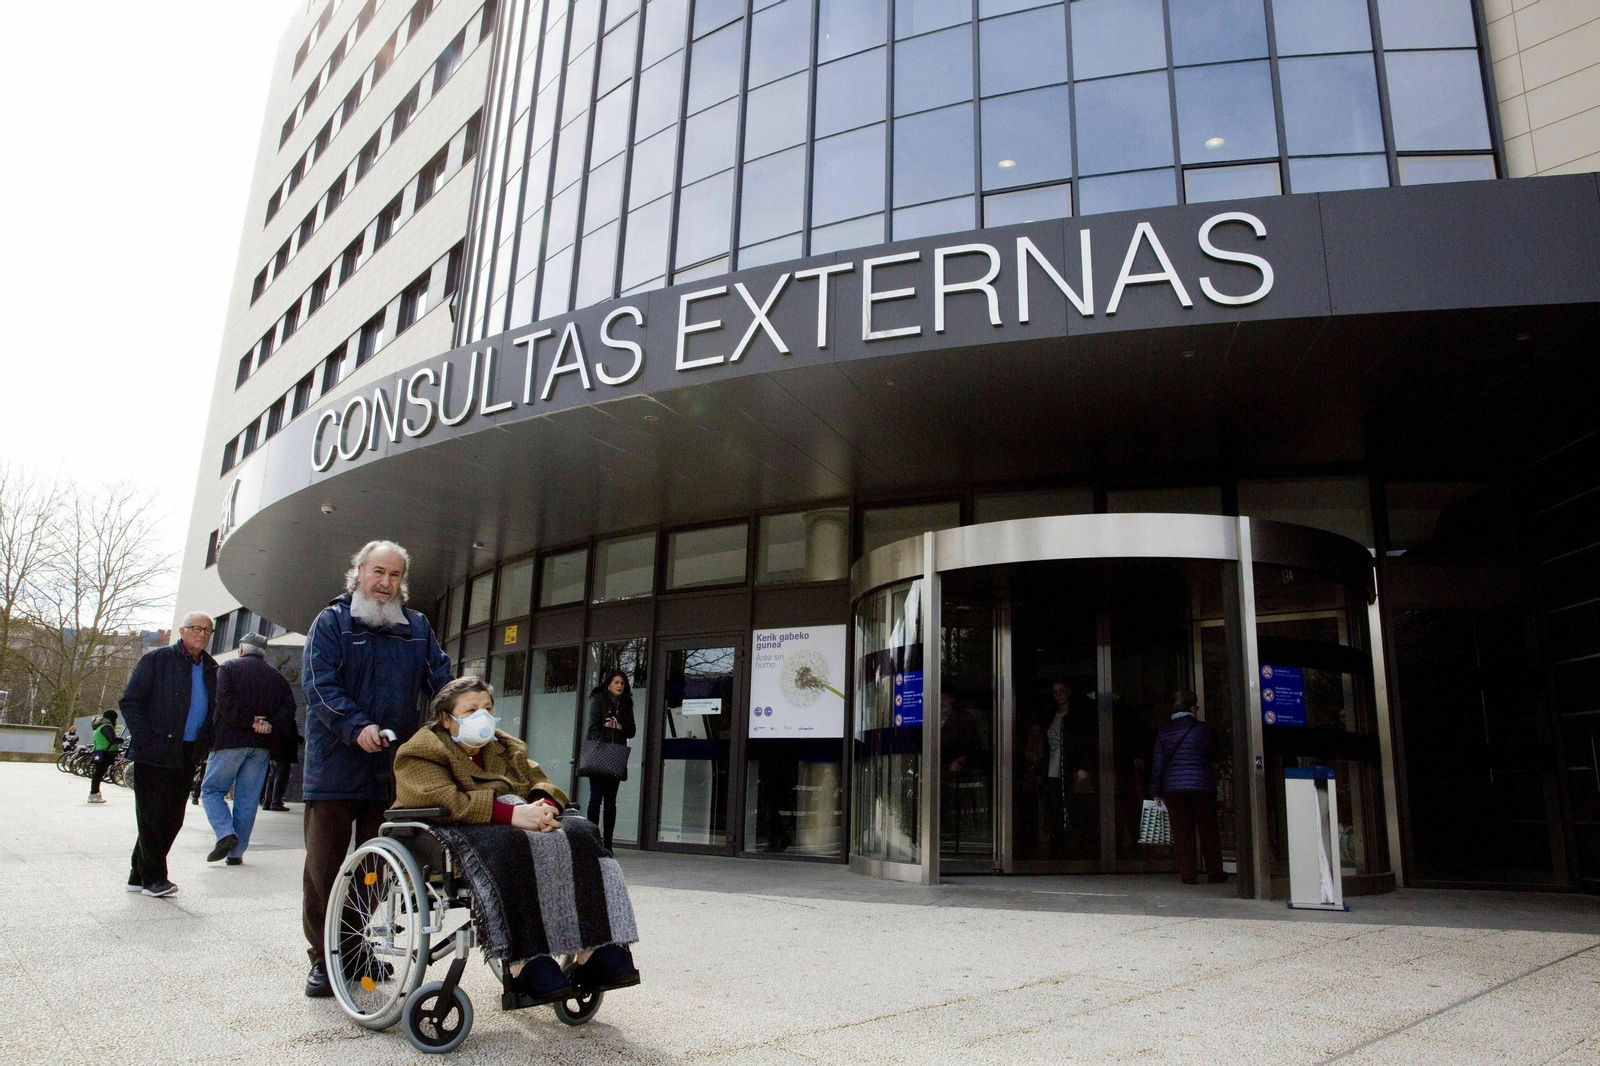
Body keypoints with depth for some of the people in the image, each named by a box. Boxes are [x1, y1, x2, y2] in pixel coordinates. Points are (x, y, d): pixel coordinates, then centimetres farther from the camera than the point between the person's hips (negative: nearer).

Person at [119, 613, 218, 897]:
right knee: (153, 816, -1)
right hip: (155, 754, -5)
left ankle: (139, 876, 20)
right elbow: (130, 701, -6)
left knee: (172, 820, 8)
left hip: (188, 757, 5)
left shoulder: (212, 669, 12)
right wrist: (146, 740, -14)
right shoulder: (157, 660, -3)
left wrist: (205, 744, 3)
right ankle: (153, 877, 9)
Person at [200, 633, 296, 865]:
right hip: (261, 745, 4)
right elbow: (288, 708, 1)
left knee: (211, 789, 9)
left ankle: (226, 833, -11)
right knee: (248, 800, 7)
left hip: (230, 741, -3)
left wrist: (248, 721, -11)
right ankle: (236, 852, 8)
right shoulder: (276, 676, 13)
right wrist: (270, 726, -8)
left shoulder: (228, 667, 2)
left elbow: (225, 702, -14)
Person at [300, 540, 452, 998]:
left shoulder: (417, 627, 11)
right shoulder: (331, 622, 1)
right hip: (335, 766, -3)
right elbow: (319, 684, -10)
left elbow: (442, 682, 9)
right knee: (325, 865, 3)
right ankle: (322, 958, 13)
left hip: (391, 770, 3)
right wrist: (358, 726, -23)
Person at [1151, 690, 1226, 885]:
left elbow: (1158, 764, 4)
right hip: (1201, 785, -2)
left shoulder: (1163, 732, 4)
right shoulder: (1202, 728, -3)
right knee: (1208, 830, 9)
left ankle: (1187, 874, 6)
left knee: (1181, 832, 5)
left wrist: (1155, 792, 8)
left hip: (1173, 788, 2)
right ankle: (1214, 873, 13)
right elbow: (1212, 755, 5)